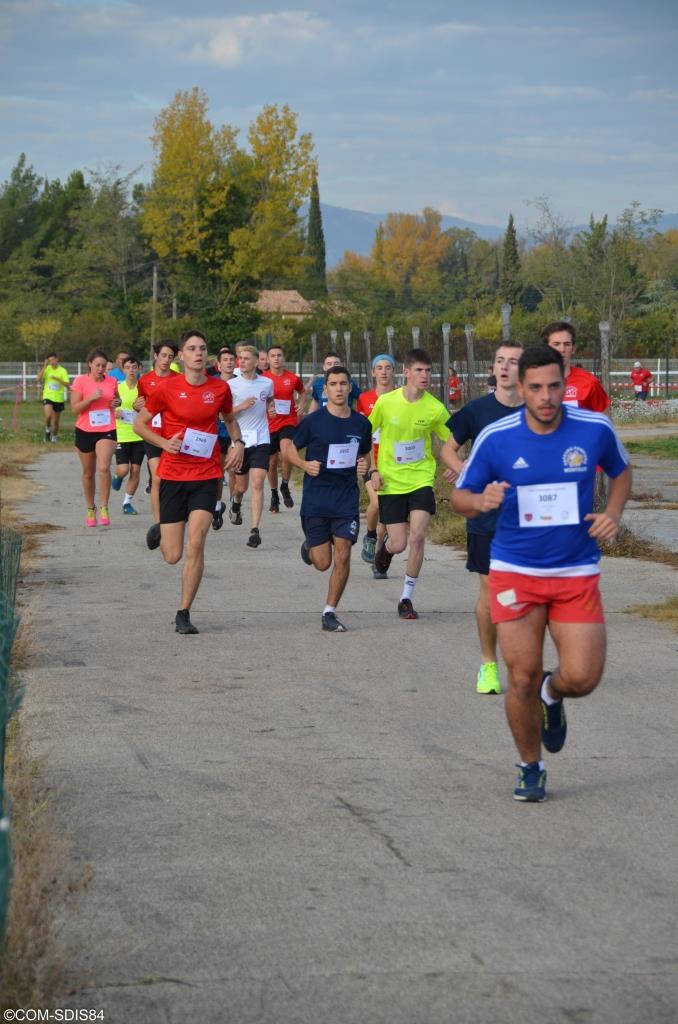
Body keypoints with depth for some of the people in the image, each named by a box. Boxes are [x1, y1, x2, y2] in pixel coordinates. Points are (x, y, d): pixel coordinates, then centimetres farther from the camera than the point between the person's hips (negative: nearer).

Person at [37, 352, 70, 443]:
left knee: (55, 421, 10)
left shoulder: (62, 370, -3)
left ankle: (54, 437, 32)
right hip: (48, 397, -1)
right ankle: (47, 430, 3)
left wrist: (57, 379, -25)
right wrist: (44, 366, -17)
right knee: (48, 415, -26)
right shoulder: (47, 369, 0)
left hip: (59, 398, 1)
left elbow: (67, 385, -11)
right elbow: (39, 379, -14)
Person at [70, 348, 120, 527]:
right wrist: (91, 398, -23)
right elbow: (74, 409, -10)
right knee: (88, 473, 12)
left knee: (104, 467, -21)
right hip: (85, 431, 0)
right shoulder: (80, 381, -6)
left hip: (107, 431, 0)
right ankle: (90, 510, 29)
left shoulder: (112, 381, 2)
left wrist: (117, 402, 0)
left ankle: (104, 509, -13)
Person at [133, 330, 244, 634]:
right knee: (172, 556, 0)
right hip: (173, 475, -1)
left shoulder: (220, 388, 3)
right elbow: (139, 423, 3)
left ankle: (184, 614, -1)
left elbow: (230, 418, 22)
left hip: (206, 475, 1)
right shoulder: (167, 388, -5)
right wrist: (164, 443, -13)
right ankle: (160, 532, 39)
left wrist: (237, 443, 3)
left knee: (196, 543, -14)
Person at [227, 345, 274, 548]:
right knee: (242, 486, 12)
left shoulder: (267, 383, 3)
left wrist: (270, 408, 3)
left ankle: (255, 530, -16)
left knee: (257, 484, -14)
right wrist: (241, 407, -17)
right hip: (240, 440, 0)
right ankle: (236, 502, 50)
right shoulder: (232, 384, -2)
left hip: (261, 441, 0)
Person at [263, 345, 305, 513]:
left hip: (289, 422, -1)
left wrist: (300, 405, 3)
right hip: (270, 425, 1)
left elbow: (301, 391, 21)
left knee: (286, 455, -24)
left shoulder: (293, 377, 1)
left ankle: (285, 487, -1)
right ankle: (274, 496, 26)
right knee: (271, 462, 8)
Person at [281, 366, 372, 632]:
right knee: (322, 563, 0)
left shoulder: (361, 424, 4)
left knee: (342, 557, -7)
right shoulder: (313, 421, -6)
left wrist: (364, 465, -3)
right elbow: (288, 446, 4)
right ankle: (309, 546, 37)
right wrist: (304, 464, -15)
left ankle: (330, 612, 6)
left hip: (347, 500, 2)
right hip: (315, 499, -2)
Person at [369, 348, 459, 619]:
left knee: (417, 537, -14)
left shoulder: (435, 408, -7)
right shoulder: (385, 403, -9)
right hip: (390, 482, 0)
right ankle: (385, 544, 40)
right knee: (398, 544, -1)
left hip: (421, 480, 0)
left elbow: (447, 444, 3)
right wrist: (372, 471, -5)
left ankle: (406, 599, 2)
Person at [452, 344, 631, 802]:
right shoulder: (496, 438, -9)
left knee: (582, 678, -8)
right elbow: (460, 496, 2)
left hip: (577, 573, 1)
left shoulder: (595, 429, -7)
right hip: (515, 571, 0)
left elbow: (621, 471, 14)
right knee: (522, 678, -1)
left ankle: (553, 693, 31)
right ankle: (531, 768, 22)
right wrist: (481, 500, -22)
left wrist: (613, 514, -4)